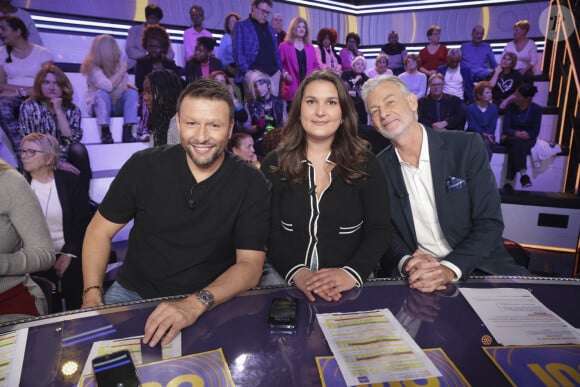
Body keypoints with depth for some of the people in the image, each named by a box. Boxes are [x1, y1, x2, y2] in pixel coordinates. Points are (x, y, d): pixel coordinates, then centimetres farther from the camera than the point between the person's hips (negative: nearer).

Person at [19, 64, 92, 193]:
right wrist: (58, 163, -20)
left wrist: (59, 110, -15)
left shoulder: (72, 109, 3)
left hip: (64, 158, 3)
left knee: (78, 149, -30)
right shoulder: (29, 107, -2)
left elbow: (72, 139, -11)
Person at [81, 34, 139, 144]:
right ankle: (105, 132, -32)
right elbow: (108, 86, -27)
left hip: (117, 106, 4)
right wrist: (122, 70, -18)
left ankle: (127, 132, -30)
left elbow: (126, 86, 5)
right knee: (102, 93, -33)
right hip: (99, 105, -4)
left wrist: (126, 84, -20)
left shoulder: (118, 63, 0)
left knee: (132, 92, -21)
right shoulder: (92, 66, -13)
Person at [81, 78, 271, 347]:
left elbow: (249, 265, -14)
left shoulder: (251, 184, -10)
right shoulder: (143, 166, -6)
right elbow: (99, 231, 4)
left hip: (211, 303, -1)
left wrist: (195, 305, -29)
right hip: (132, 293, 2)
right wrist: (92, 296, -9)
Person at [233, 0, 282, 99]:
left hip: (273, 72, 6)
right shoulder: (241, 26, 4)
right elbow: (238, 51, -4)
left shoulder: (270, 28, 23)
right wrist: (245, 71, -14)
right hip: (254, 72, -5)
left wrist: (280, 68, 12)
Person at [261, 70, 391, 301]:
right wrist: (295, 272, -20)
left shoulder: (365, 164, 3)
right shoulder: (274, 164, 3)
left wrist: (353, 273, -19)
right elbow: (267, 231, -2)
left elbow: (379, 230, -2)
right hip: (284, 281, 0)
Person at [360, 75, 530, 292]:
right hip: (415, 276, 0)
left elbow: (490, 223, -7)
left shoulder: (467, 147, -5)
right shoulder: (378, 168, 0)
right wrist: (406, 264, -18)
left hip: (478, 265, 0)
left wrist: (449, 269, -21)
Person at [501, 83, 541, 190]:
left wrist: (525, 135, -19)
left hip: (527, 139, 0)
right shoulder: (510, 107, 0)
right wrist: (516, 133, -24)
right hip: (510, 138, 0)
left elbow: (535, 132, -2)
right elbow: (505, 128, -6)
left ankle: (509, 181, -42)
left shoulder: (536, 109, 0)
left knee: (517, 147, -37)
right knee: (517, 141, -38)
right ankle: (523, 174, -46)